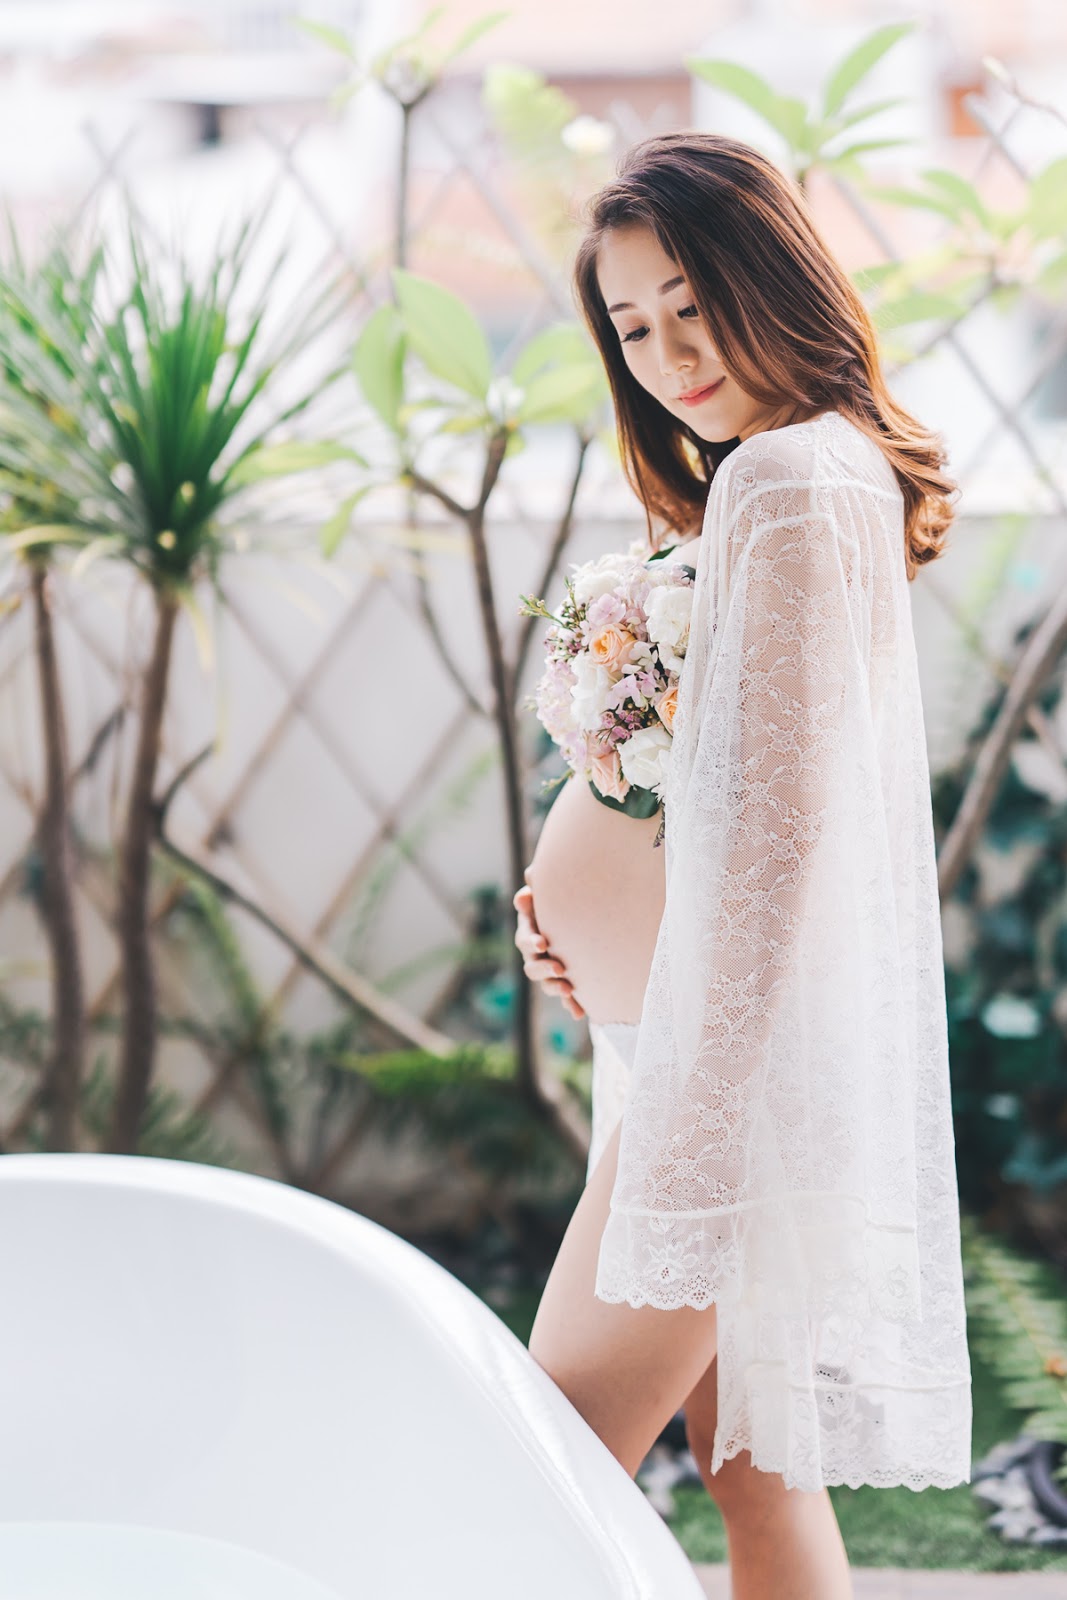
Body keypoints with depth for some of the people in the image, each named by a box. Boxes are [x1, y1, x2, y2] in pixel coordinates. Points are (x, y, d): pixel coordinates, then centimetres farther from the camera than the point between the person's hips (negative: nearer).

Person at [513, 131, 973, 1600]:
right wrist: (578, 892, 8)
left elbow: (782, 819, -21)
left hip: (741, 1054, -10)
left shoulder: (792, 479, -15)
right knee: (751, 1456, 13)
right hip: (729, 1048, 10)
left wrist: (686, 1140, -21)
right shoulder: (827, 468, 16)